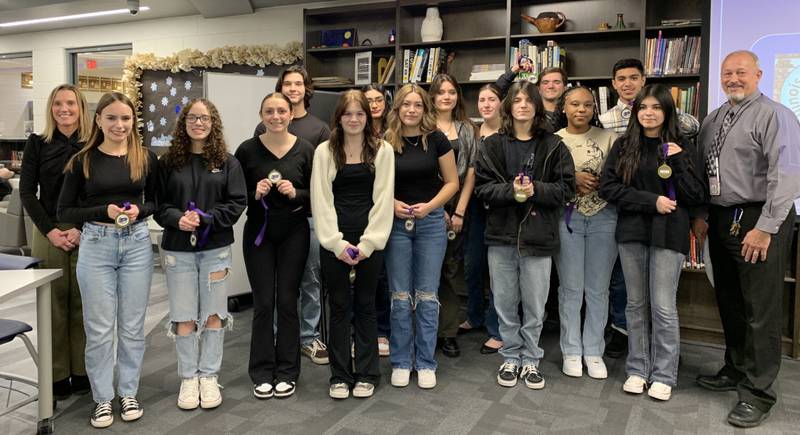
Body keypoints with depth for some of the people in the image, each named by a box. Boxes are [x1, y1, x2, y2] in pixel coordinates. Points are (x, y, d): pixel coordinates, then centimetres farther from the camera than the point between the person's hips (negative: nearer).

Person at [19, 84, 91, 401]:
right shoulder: (37, 144, 5)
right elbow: (27, 193, 3)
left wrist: (82, 229, -12)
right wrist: (50, 231, -7)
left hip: (87, 235, -1)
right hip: (48, 234, 1)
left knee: (82, 303, 4)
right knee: (53, 304, 4)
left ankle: (82, 372, 16)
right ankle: (57, 376, 15)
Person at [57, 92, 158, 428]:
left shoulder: (146, 158, 2)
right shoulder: (82, 160, -2)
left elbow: (156, 201, 12)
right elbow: (63, 212, 0)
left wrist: (139, 209, -10)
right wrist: (104, 211, -14)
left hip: (137, 243, 1)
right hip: (96, 245, -1)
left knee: (132, 325, 10)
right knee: (99, 328, 5)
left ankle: (129, 393, 25)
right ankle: (103, 398, 20)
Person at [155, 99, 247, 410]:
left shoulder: (227, 162, 2)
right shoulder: (168, 162, 3)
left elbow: (237, 203, -4)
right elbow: (157, 203, 3)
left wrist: (206, 218, -16)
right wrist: (178, 218, -17)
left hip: (216, 248, 0)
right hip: (178, 250, 0)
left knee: (214, 313, 6)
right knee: (183, 316, 5)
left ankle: (209, 376, 19)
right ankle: (188, 378, 19)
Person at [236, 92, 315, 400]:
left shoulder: (305, 150, -1)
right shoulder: (247, 150, -2)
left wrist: (296, 193, -16)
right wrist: (254, 194, -16)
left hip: (294, 233, 0)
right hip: (258, 233, 0)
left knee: (287, 301, 4)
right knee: (263, 303, 3)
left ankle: (287, 372, 18)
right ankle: (262, 373, 17)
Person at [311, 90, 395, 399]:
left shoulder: (382, 151, 3)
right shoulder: (325, 151, 3)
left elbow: (383, 199, -2)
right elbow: (321, 200, -2)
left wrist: (368, 243, -10)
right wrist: (338, 243, -10)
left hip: (370, 241, 0)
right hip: (334, 242, 0)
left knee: (365, 305, 9)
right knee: (339, 307, 6)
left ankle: (366, 374, 20)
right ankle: (340, 376, 17)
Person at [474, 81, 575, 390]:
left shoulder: (553, 146, 2)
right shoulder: (492, 145, 4)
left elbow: (566, 188, -1)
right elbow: (482, 187, -1)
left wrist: (535, 190, -16)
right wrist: (511, 190, -17)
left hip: (539, 236, -1)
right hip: (501, 235, 1)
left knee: (535, 305, 8)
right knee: (505, 303, 10)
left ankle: (530, 360, 24)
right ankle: (511, 358, 26)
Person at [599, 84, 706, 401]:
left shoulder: (681, 147, 3)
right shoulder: (623, 146, 6)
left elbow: (697, 197, 0)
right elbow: (608, 187, -3)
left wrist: (678, 163, -13)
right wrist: (651, 201, -12)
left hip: (668, 234, -2)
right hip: (632, 232, 2)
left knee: (663, 307, -2)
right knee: (636, 304, 10)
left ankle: (663, 375, 12)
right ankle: (638, 369, 21)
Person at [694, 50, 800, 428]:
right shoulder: (713, 120, 14)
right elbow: (701, 170, 16)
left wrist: (765, 228, -21)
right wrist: (699, 215, 8)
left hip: (758, 222, -7)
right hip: (721, 219, 8)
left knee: (761, 310, -1)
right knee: (729, 302, 17)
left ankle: (758, 392, 10)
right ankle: (736, 370, 35)